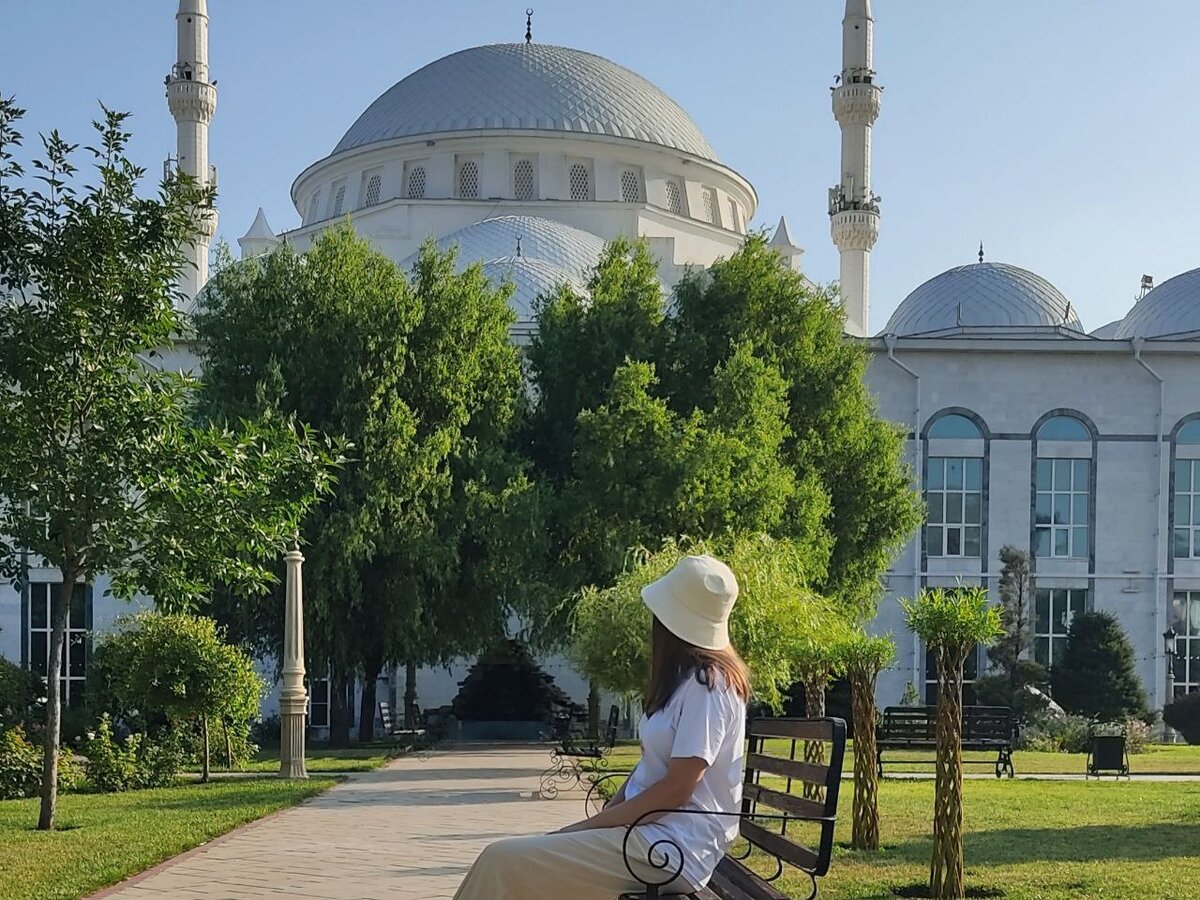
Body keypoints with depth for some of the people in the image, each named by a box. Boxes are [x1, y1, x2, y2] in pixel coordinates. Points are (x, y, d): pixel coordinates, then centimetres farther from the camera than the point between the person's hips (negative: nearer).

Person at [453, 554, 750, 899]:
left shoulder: (707, 686, -15)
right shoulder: (686, 678, 16)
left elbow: (675, 790, -19)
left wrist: (588, 825, -13)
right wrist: (603, 815, 3)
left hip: (669, 847, -10)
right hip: (649, 829, 10)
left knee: (503, 860, -16)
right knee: (510, 855, 2)